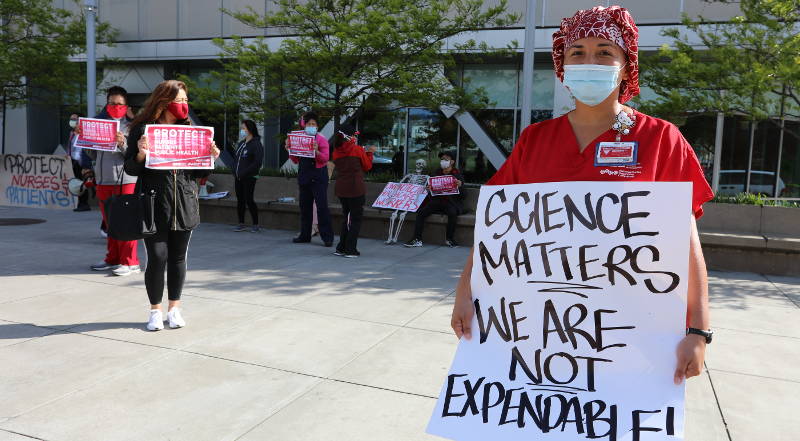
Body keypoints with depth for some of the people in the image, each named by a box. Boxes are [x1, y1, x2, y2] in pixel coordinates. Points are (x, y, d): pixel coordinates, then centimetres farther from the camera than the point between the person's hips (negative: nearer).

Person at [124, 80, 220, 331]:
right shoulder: (142, 129, -1)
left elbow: (200, 173, 13)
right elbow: (130, 169, -1)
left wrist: (211, 158, -5)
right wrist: (140, 154, -20)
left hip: (184, 206, 3)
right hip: (154, 206, -3)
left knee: (178, 258, 9)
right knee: (157, 257, -3)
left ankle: (174, 308, 23)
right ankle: (156, 311, 15)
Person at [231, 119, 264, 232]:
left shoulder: (256, 144, -10)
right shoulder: (241, 143, 16)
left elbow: (257, 163, -17)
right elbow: (235, 158, 23)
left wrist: (244, 173, -17)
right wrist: (235, 171, 6)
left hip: (249, 178, -8)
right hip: (238, 177, 8)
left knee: (249, 200, -8)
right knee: (240, 200, 9)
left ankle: (255, 225, 3)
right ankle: (241, 224, 16)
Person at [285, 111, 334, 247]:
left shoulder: (321, 139, -4)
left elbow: (325, 158, -11)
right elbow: (295, 160, 16)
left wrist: (316, 151, -26)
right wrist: (289, 150, 1)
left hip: (318, 176, -6)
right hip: (304, 175, 6)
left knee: (322, 206, -9)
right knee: (304, 206, 11)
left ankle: (327, 237, -6)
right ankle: (305, 235, 20)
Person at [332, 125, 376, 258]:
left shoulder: (336, 151, 6)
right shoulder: (358, 150, -8)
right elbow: (367, 166, 2)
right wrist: (370, 153, 17)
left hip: (341, 189, 6)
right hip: (356, 189, -5)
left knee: (346, 217, 18)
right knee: (356, 219, 3)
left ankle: (341, 248, 19)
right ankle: (350, 250, 2)